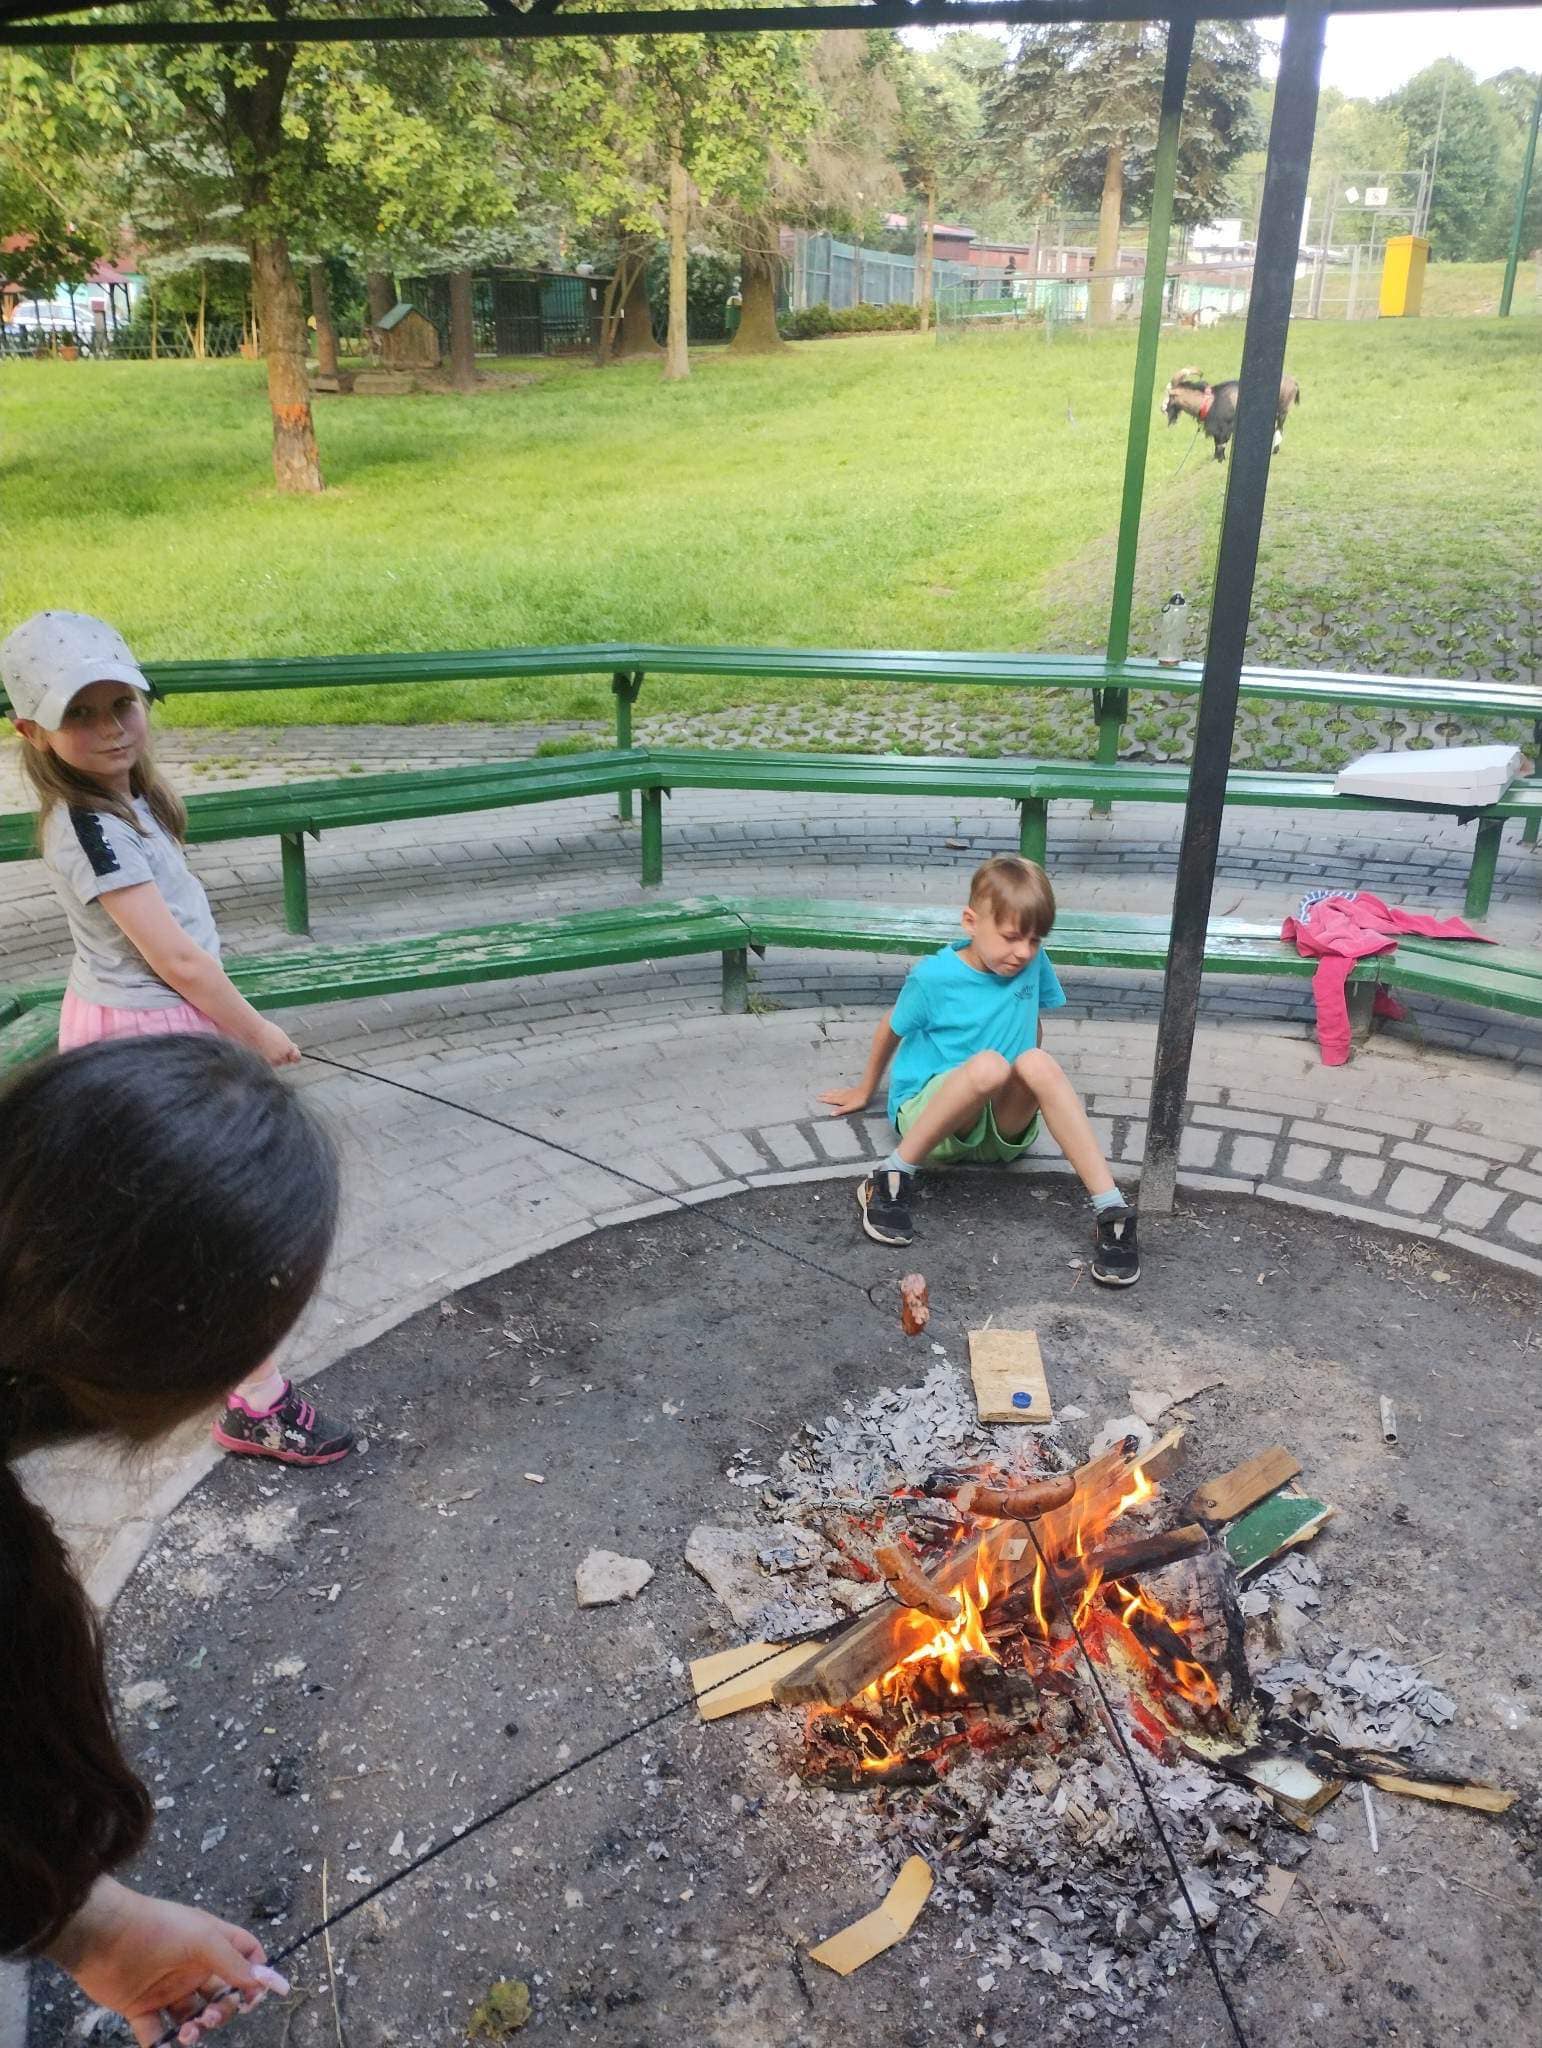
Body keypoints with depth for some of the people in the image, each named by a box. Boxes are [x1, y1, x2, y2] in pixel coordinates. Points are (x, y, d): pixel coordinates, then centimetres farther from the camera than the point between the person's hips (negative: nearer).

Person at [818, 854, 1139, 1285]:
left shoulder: (1033, 962, -4)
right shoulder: (933, 978, -14)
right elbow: (891, 1030, 4)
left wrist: (1036, 1092, 25)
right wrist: (865, 1091, 20)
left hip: (1005, 1126, 4)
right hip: (928, 1113, -3)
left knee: (1037, 1062, -32)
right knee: (988, 1065, -37)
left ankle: (1111, 1211, -34)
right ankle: (892, 1179, -25)